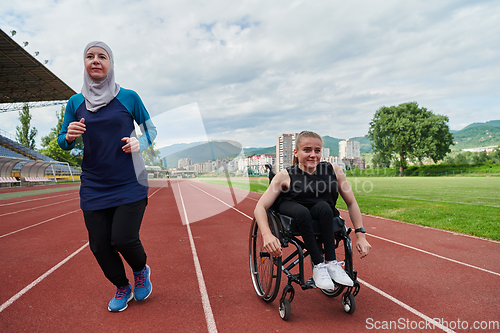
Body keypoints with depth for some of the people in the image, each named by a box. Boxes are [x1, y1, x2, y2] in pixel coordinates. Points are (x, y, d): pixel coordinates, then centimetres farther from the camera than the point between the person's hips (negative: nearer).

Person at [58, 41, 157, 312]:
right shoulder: (75, 102, 6)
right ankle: (122, 288, 32)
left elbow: (151, 130, 6)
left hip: (129, 184, -3)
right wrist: (69, 135, -13)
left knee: (123, 239, -11)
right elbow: (63, 143, 10)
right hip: (93, 187, 3)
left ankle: (141, 270, 25)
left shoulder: (128, 97, -1)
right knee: (99, 245, 5)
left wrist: (140, 142, -15)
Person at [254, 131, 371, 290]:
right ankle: (318, 265, -25)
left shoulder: (333, 170, -3)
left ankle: (331, 262, -24)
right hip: (292, 214, -2)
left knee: (324, 206, -31)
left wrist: (360, 236, -4)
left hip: (323, 216, 2)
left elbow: (351, 203, 4)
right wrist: (267, 235, -34)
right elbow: (260, 207, -16)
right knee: (302, 211, -35)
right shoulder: (285, 176, -10)